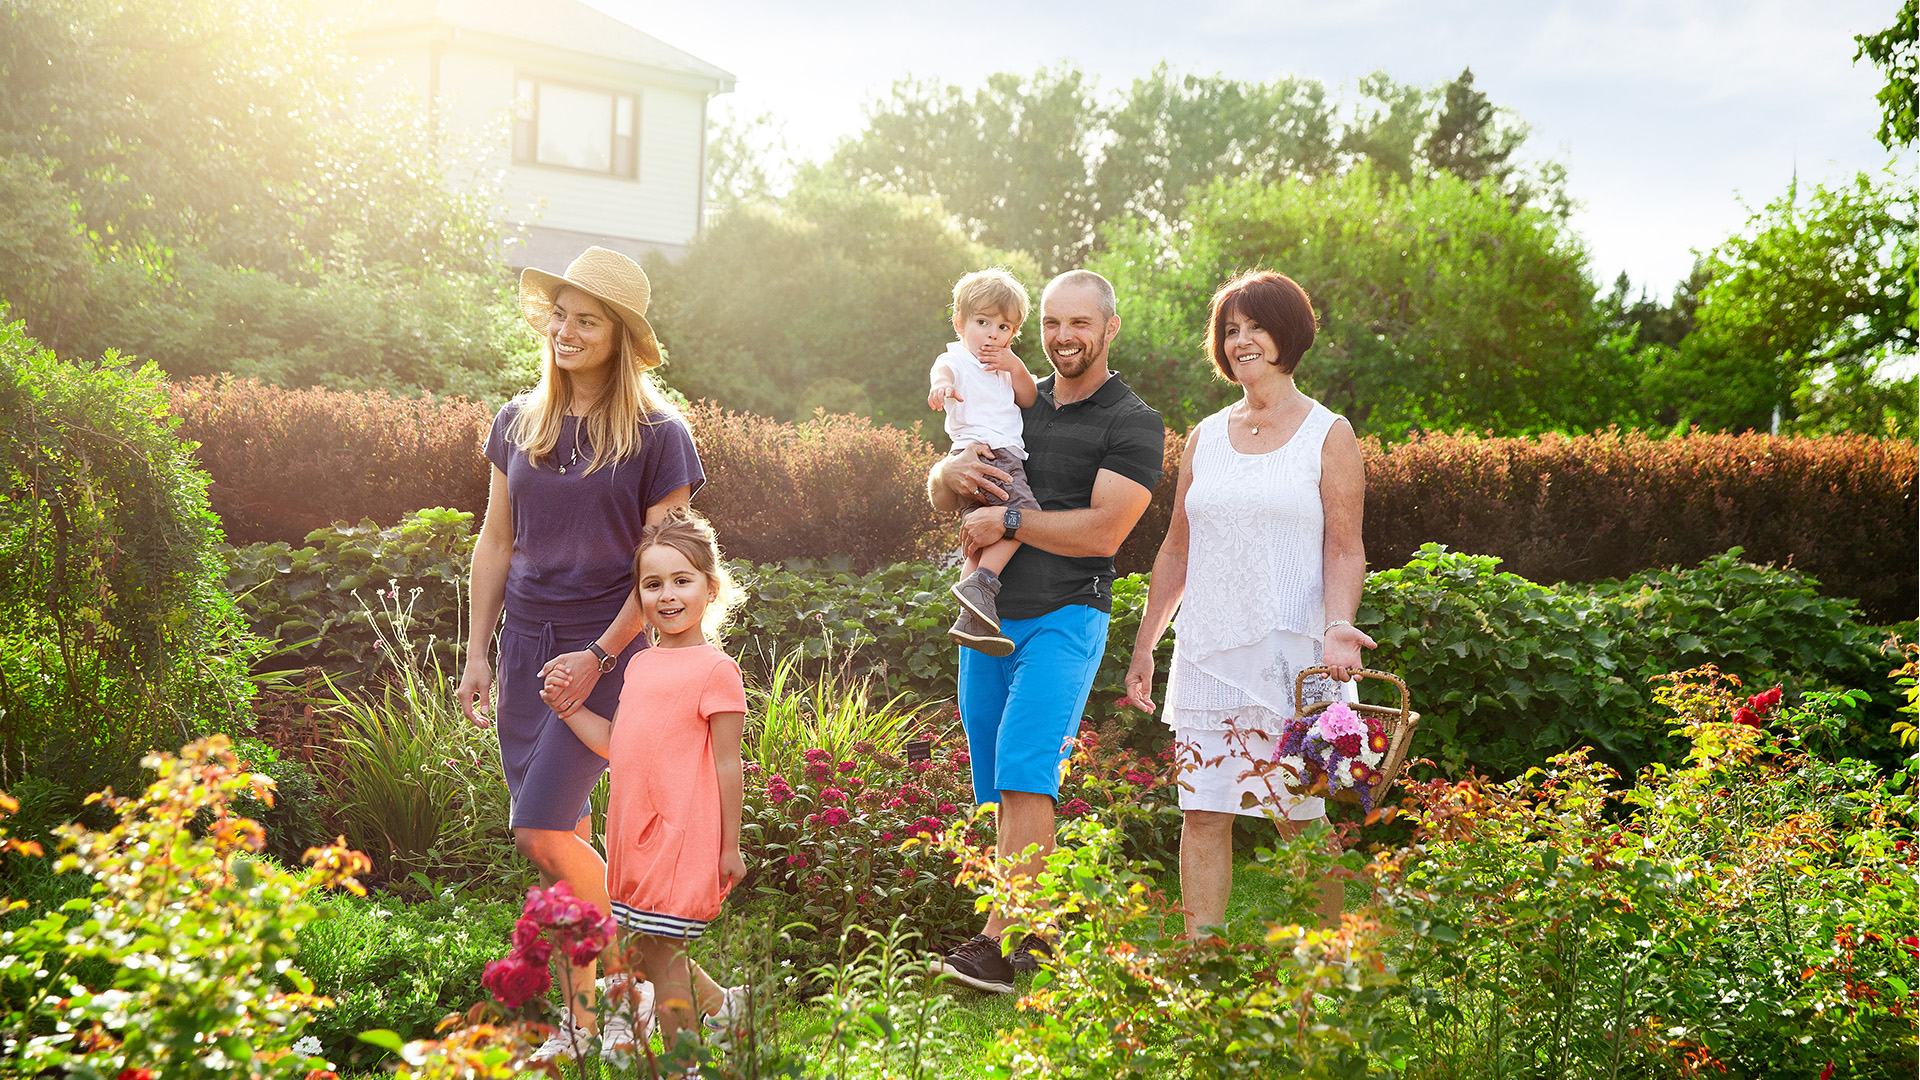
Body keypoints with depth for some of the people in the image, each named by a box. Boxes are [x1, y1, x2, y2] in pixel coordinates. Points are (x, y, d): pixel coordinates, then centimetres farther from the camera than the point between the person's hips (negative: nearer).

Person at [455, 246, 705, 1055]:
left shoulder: (656, 436, -6)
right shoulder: (519, 424, 8)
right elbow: (495, 544, 13)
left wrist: (599, 656, -14)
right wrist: (477, 654, 9)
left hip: (607, 653, -5)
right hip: (526, 646, 5)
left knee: (541, 831, -13)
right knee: (567, 840, 8)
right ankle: (582, 1014, 18)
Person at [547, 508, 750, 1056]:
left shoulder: (714, 669, -11)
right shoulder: (640, 665, 12)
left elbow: (727, 765, -10)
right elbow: (615, 745, 16)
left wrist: (730, 847, -8)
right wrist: (568, 706, 5)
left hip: (682, 836, -8)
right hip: (635, 829, 8)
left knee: (659, 952, -2)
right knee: (652, 951, 15)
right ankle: (722, 1005, 37)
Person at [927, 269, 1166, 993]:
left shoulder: (1133, 425, -2)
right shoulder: (1018, 404, 16)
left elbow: (1102, 529, -15)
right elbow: (940, 496, 14)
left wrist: (1008, 521, -12)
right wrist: (952, 473, -9)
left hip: (1064, 620, -6)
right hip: (989, 619, 7)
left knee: (1025, 778, -18)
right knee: (1002, 793, 8)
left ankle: (997, 944, -21)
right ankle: (1042, 931, 17)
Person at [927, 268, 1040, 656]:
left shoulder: (1002, 368, 29)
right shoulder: (957, 360, 1)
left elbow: (1029, 401, 21)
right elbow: (942, 368, -23)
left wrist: (1016, 368, 3)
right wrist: (942, 383, -48)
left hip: (1005, 456, 9)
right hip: (979, 452, -9)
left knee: (982, 542, 3)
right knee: (1023, 511, -26)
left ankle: (970, 619, 0)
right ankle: (979, 584, -30)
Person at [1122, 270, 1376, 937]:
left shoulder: (1328, 436, 3)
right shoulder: (1206, 437, 15)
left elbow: (1344, 550, -3)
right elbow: (1178, 549, 19)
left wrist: (1337, 628, -20)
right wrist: (1144, 646, 18)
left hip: (1292, 654, -4)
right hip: (1207, 653, 4)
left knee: (1303, 819, -2)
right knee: (1202, 813, -1)